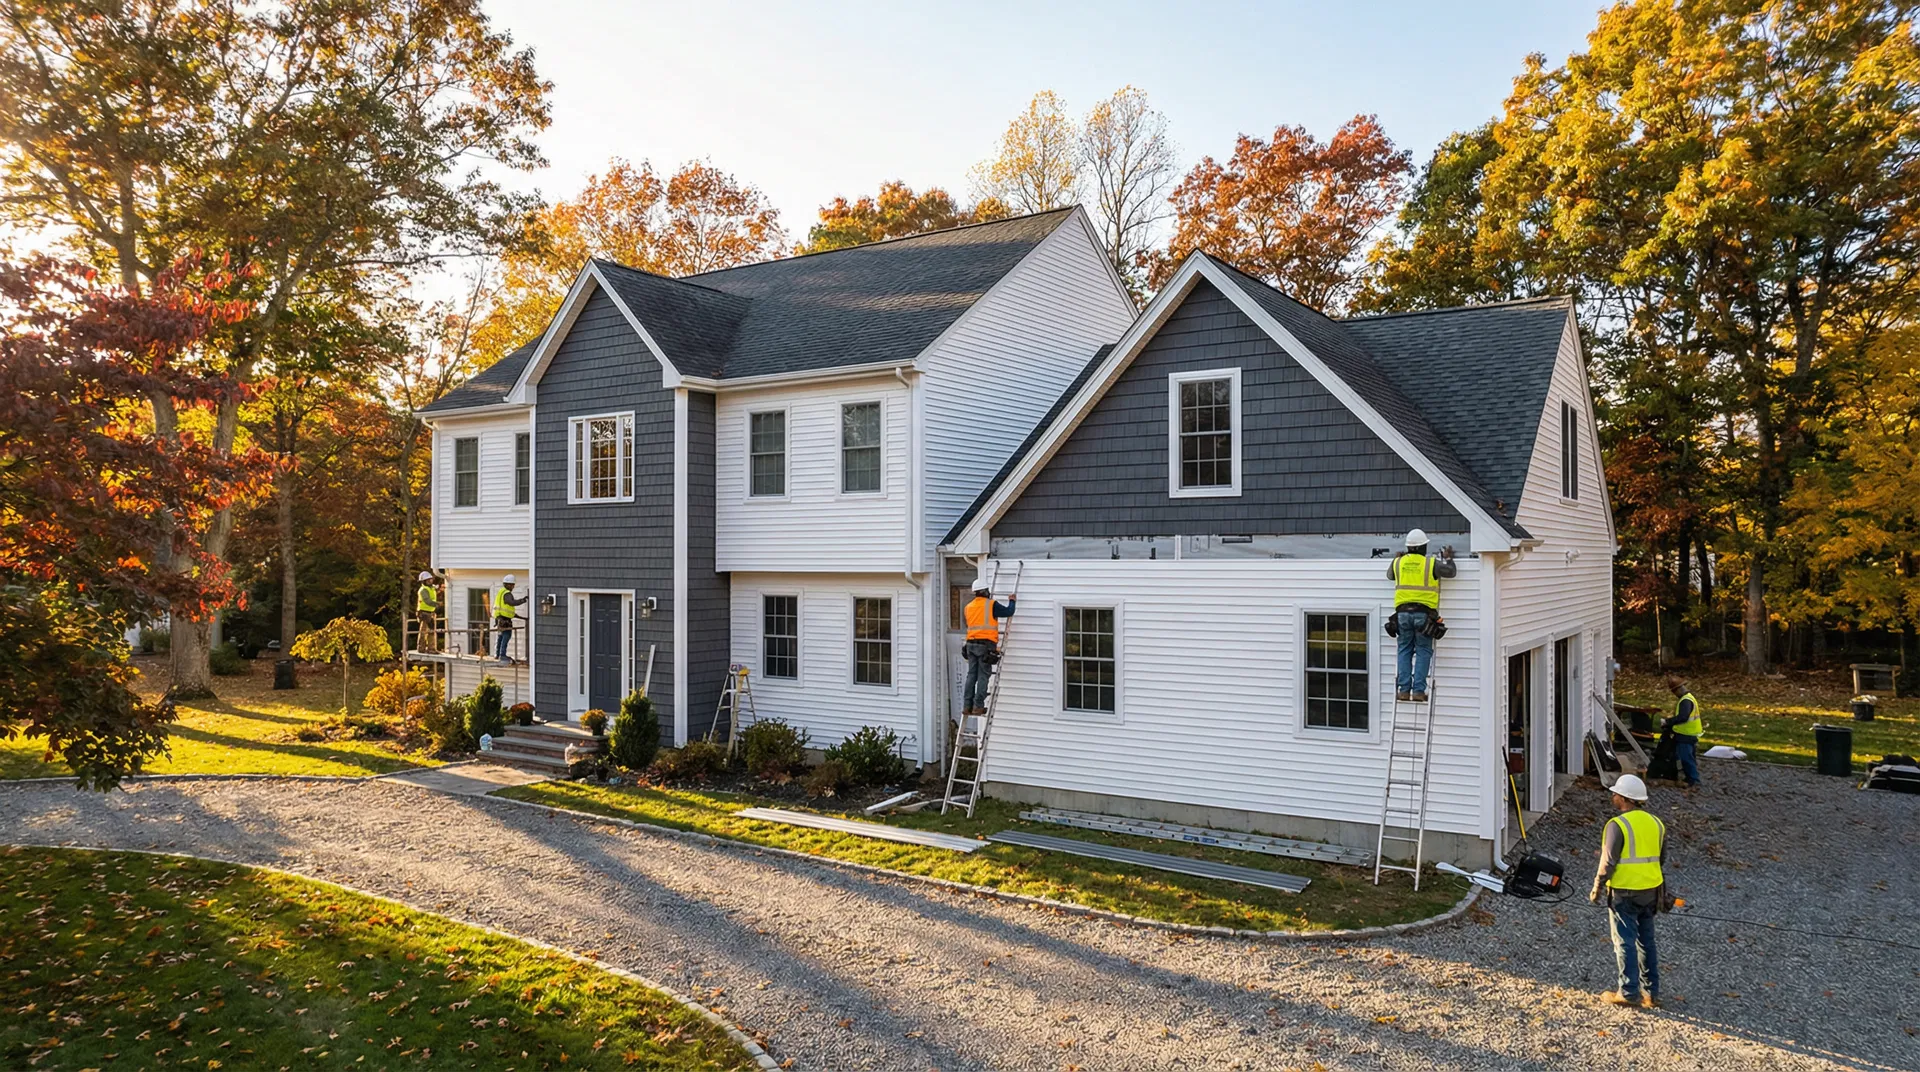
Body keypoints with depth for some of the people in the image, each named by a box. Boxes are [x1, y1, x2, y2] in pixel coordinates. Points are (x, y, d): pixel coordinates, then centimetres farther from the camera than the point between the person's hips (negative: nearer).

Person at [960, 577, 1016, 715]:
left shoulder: (969, 606, 14)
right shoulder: (991, 605, -5)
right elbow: (1009, 612, -1)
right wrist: (1011, 601, 18)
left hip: (971, 644, 6)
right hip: (986, 645, -6)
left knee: (971, 675, 8)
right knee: (983, 676, -2)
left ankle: (967, 706, 6)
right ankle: (978, 706, -4)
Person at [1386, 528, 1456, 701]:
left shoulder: (1399, 563, 7)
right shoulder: (1431, 563, -3)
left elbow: (1390, 575, 27)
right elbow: (1451, 571, 9)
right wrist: (1448, 558, 28)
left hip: (1403, 612, 3)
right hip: (1424, 612, -3)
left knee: (1405, 651, 8)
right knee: (1423, 652, 2)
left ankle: (1404, 690, 4)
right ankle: (1418, 691, -3)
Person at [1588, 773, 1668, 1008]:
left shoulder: (1618, 825, -17)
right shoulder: (1656, 823, 6)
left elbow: (1608, 862, -16)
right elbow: (1661, 858, 15)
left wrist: (1597, 888, -5)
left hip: (1624, 892, -7)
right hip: (1651, 892, 7)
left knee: (1625, 942, 2)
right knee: (1646, 941, 14)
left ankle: (1628, 992, 6)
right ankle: (1652, 992, 19)